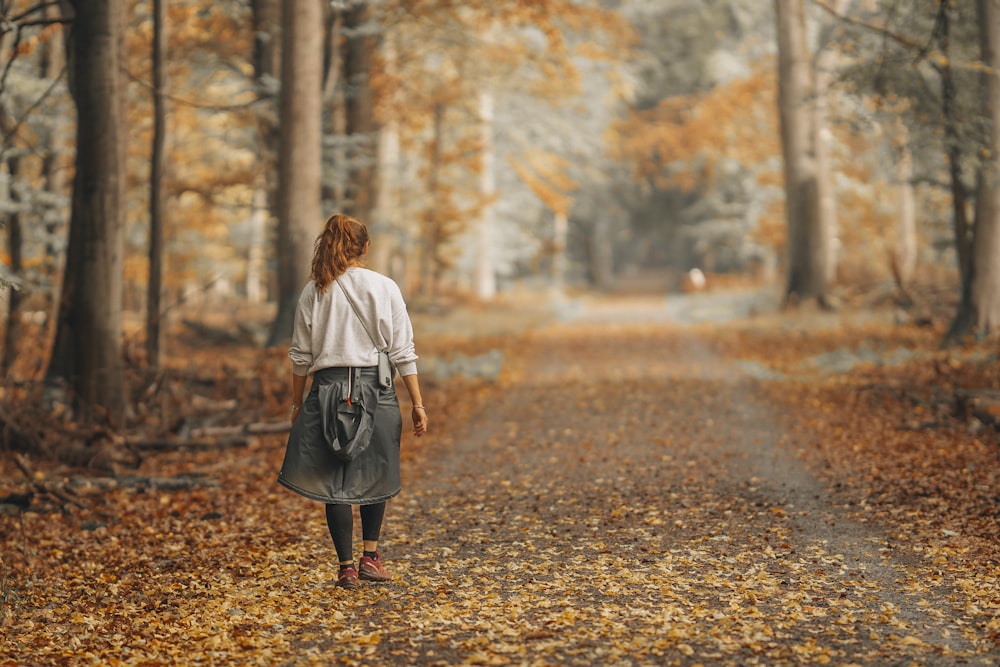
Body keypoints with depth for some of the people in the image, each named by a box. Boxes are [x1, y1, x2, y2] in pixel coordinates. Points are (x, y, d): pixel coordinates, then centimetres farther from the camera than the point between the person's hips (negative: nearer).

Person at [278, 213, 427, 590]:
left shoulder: (313, 292, 3)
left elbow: (301, 355, 6)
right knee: (374, 476, 18)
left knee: (335, 482, 5)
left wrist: (297, 403, 16)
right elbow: (403, 352, -3)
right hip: (375, 389, 0)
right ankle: (370, 557, 19)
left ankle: (347, 568, 4)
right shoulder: (384, 288, -2)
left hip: (328, 389, 1)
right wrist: (417, 403, 1)